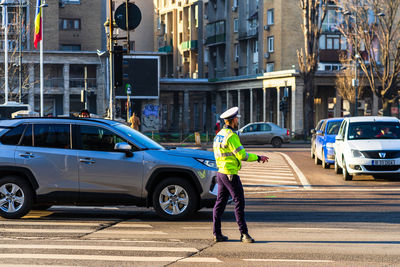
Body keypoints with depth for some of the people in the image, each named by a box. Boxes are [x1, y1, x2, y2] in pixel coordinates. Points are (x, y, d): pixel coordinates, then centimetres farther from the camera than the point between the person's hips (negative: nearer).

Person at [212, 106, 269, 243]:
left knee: (220, 202, 9)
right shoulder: (231, 136, -16)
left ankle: (217, 234, 11)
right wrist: (258, 158, -7)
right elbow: (242, 155, -18)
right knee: (239, 202, -6)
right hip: (231, 174, -9)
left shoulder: (219, 135, 13)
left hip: (221, 173, 9)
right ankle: (244, 234, -6)